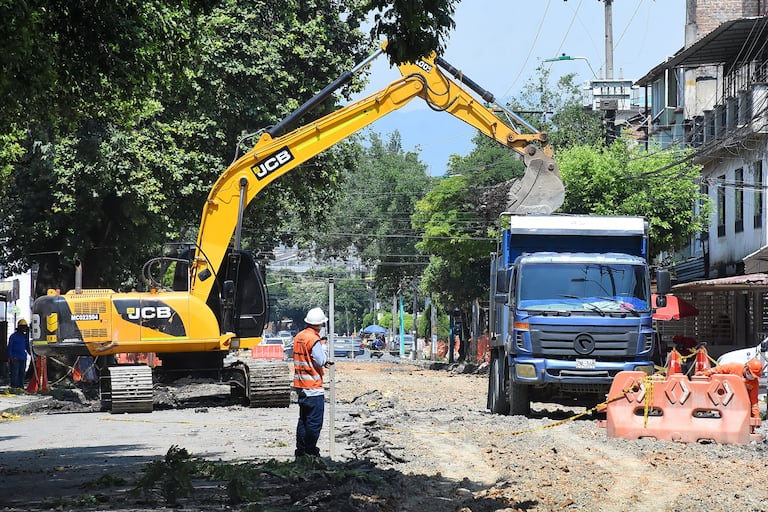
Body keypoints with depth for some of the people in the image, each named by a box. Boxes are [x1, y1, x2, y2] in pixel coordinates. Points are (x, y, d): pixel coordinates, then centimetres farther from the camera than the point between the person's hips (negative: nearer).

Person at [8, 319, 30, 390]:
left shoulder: (25, 336, 15)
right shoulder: (13, 336, -3)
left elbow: (27, 347, 23)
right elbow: (9, 348, -4)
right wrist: (11, 357, -12)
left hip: (23, 358, 6)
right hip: (15, 359, -6)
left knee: (22, 373, 7)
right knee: (15, 373, -8)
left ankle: (21, 387, 12)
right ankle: (14, 387, -7)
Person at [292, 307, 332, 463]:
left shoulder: (298, 337, 8)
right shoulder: (314, 340, -17)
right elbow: (321, 362, -17)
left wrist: (324, 362, 11)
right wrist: (323, 348, -1)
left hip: (300, 385, 9)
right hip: (313, 386, -9)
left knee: (303, 419, 15)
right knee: (314, 421, -2)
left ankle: (300, 452, 18)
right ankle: (310, 453, 0)